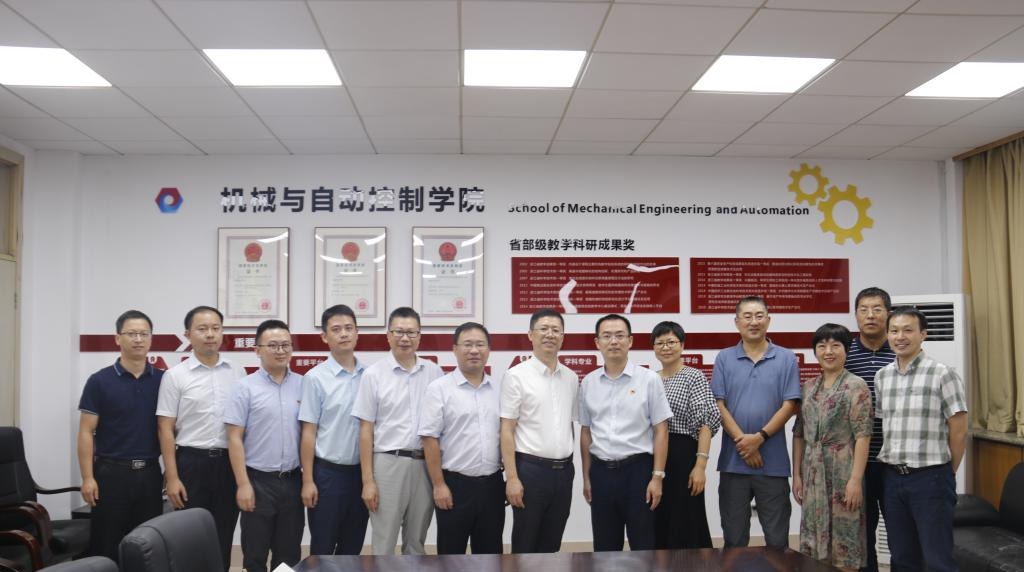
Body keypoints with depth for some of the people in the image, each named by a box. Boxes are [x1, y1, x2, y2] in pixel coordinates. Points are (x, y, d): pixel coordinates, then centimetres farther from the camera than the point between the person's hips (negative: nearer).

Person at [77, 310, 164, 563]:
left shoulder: (163, 380, 4)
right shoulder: (100, 381, -4)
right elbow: (86, 432, -5)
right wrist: (88, 477, -11)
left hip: (149, 472, 3)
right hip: (111, 472, -3)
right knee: (107, 544, 4)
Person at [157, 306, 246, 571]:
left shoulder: (238, 373, 5)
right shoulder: (175, 376, -3)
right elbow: (166, 429, -4)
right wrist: (172, 477, -10)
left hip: (229, 462, 3)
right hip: (192, 462, -2)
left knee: (224, 537, 11)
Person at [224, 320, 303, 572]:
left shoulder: (303, 385, 4)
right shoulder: (246, 387, -5)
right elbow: (235, 438, -7)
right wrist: (243, 484, -12)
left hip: (293, 480, 3)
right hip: (259, 480, -3)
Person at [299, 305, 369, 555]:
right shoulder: (315, 377, -8)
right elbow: (308, 432, -7)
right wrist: (308, 480, -9)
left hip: (361, 471, 4)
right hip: (328, 472, -3)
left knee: (353, 546, 14)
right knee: (323, 548, 7)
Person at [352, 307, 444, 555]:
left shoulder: (434, 373, 4)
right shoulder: (374, 374, -3)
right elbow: (366, 430, -3)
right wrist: (368, 480, -7)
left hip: (425, 464, 3)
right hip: (388, 463, -2)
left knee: (416, 544, 15)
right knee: (383, 544, 5)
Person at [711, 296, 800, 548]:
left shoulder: (786, 359, 2)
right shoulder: (724, 359, 4)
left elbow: (790, 405, -4)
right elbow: (718, 405, -1)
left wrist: (759, 437, -13)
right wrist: (742, 440, -12)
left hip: (774, 461, -1)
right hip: (733, 460, 1)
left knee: (777, 538, 7)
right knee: (734, 537, 10)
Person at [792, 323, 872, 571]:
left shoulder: (856, 386, -5)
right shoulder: (808, 388, 10)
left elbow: (862, 436, -11)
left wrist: (856, 479, -16)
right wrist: (797, 475, 7)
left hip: (842, 474, -5)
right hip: (813, 475, 5)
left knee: (844, 541, 2)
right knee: (813, 541, 10)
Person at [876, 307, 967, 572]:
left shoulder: (942, 374, -9)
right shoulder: (882, 376, 7)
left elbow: (959, 432, -6)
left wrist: (944, 474, 2)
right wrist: (893, 469, 8)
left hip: (930, 478, -5)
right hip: (893, 478, 5)